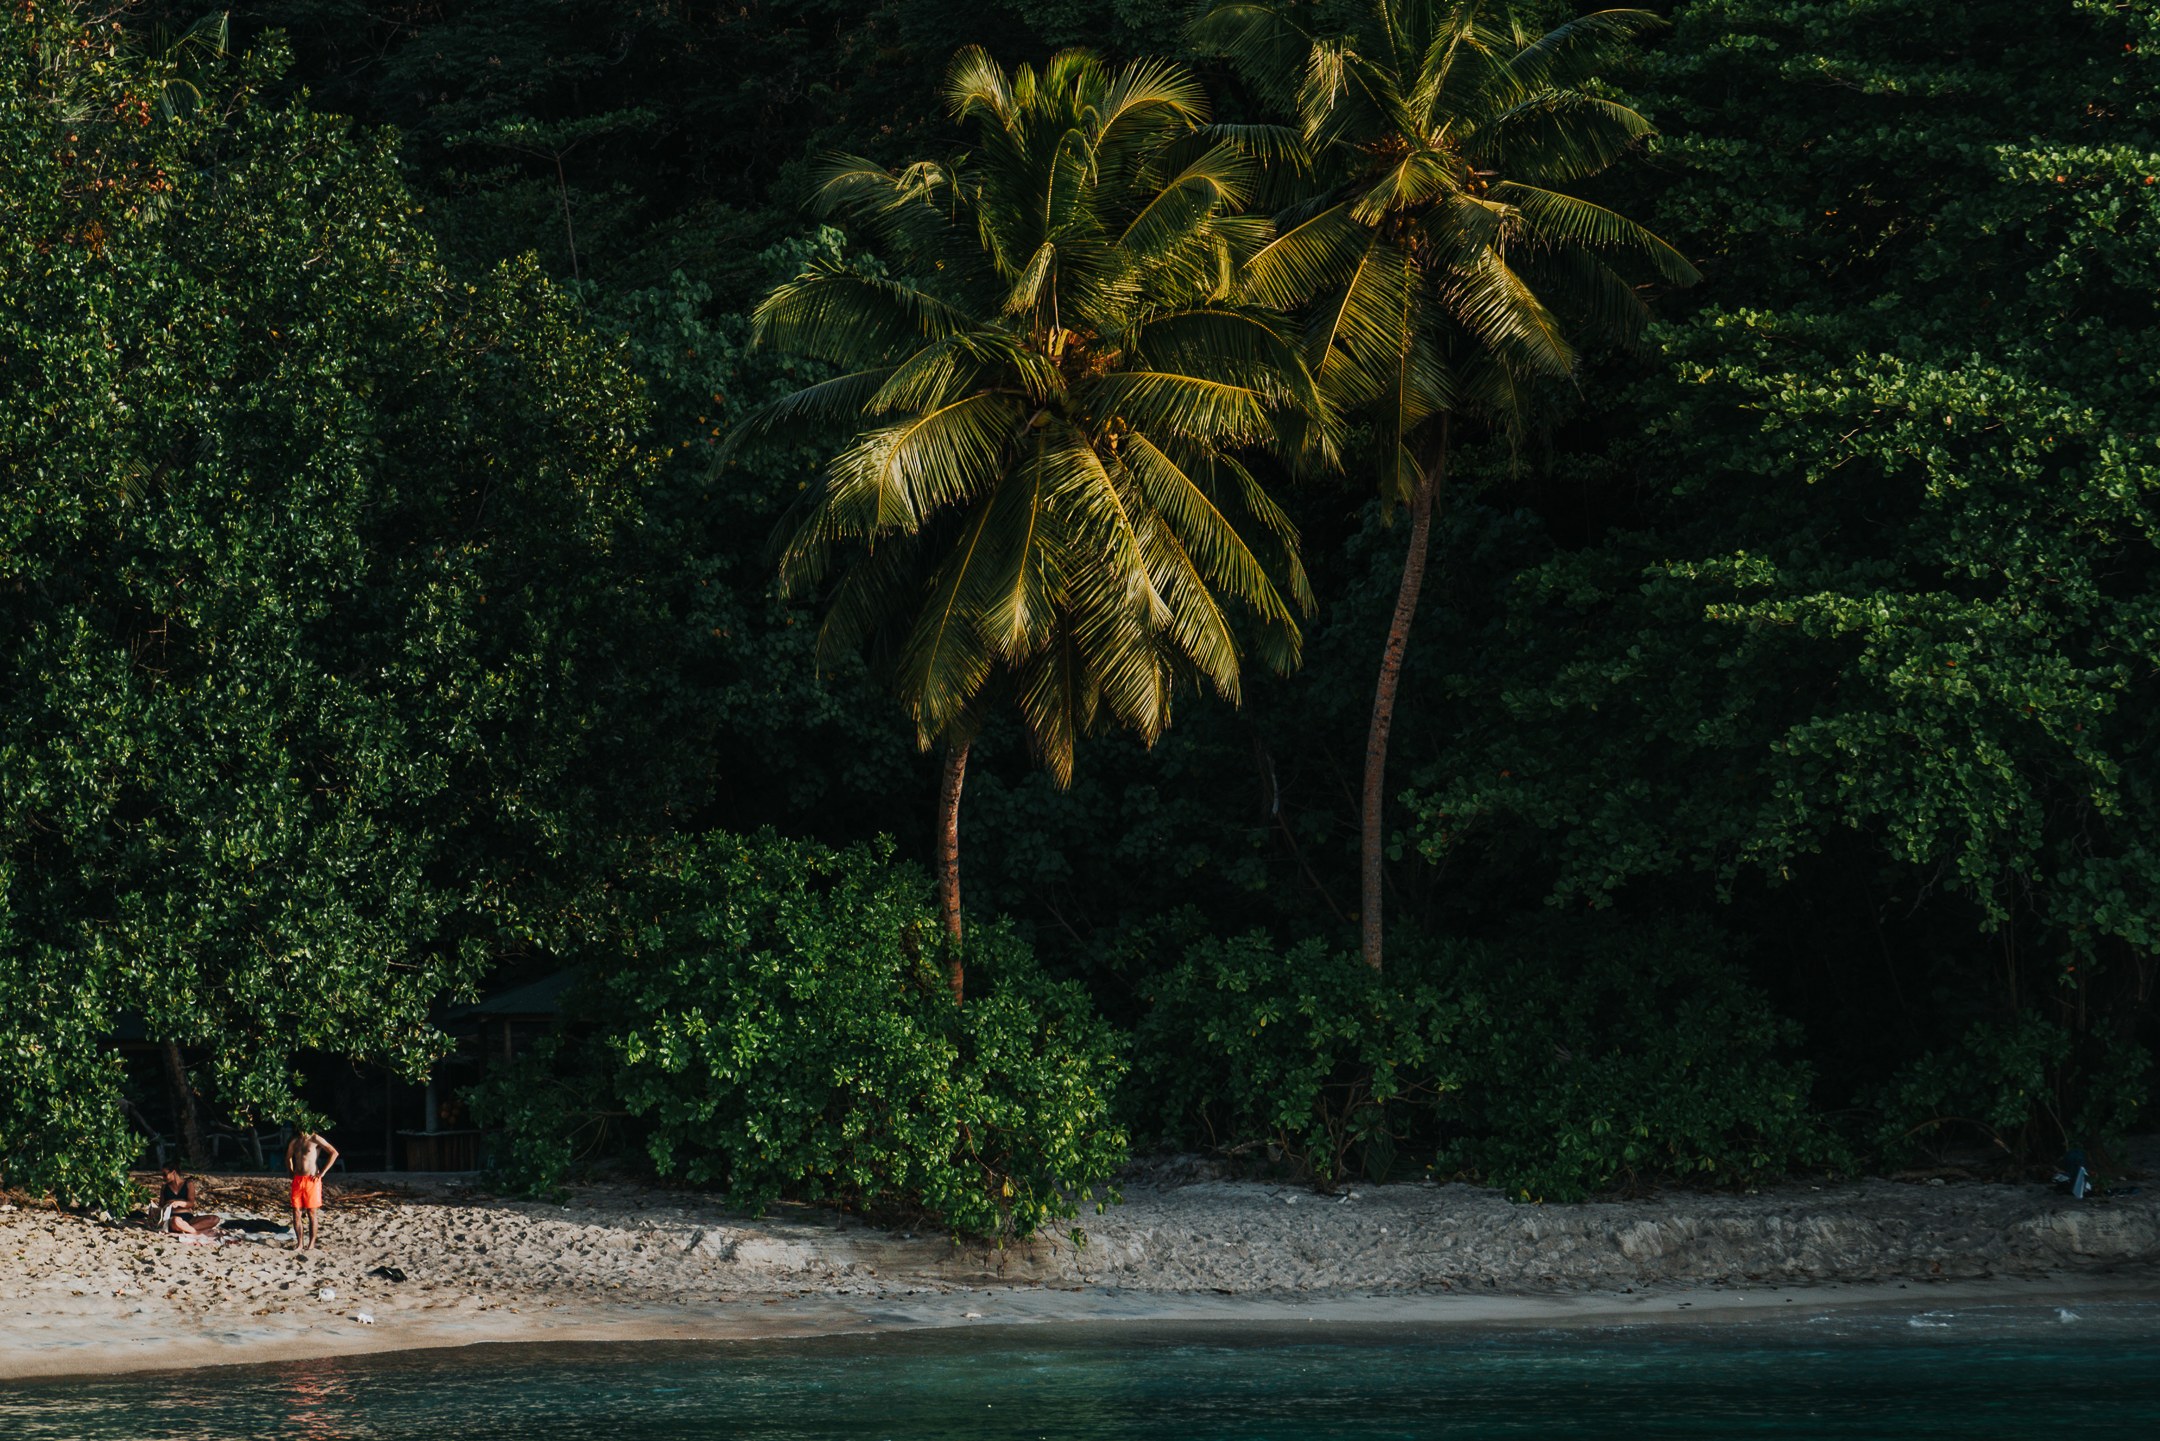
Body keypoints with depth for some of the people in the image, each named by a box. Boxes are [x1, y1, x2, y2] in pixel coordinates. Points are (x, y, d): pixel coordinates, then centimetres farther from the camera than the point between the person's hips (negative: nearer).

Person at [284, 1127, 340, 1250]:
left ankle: (311, 1244, 8)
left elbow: (334, 1153, -12)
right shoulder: (295, 1141, 12)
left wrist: (322, 1172, -13)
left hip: (312, 1180, -5)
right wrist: (291, 1171, 14)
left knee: (312, 1213, 1)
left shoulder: (315, 1139, -5)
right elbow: (288, 1157, 31)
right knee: (296, 1212, 2)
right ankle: (299, 1244, 9)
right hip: (298, 1180, 5)